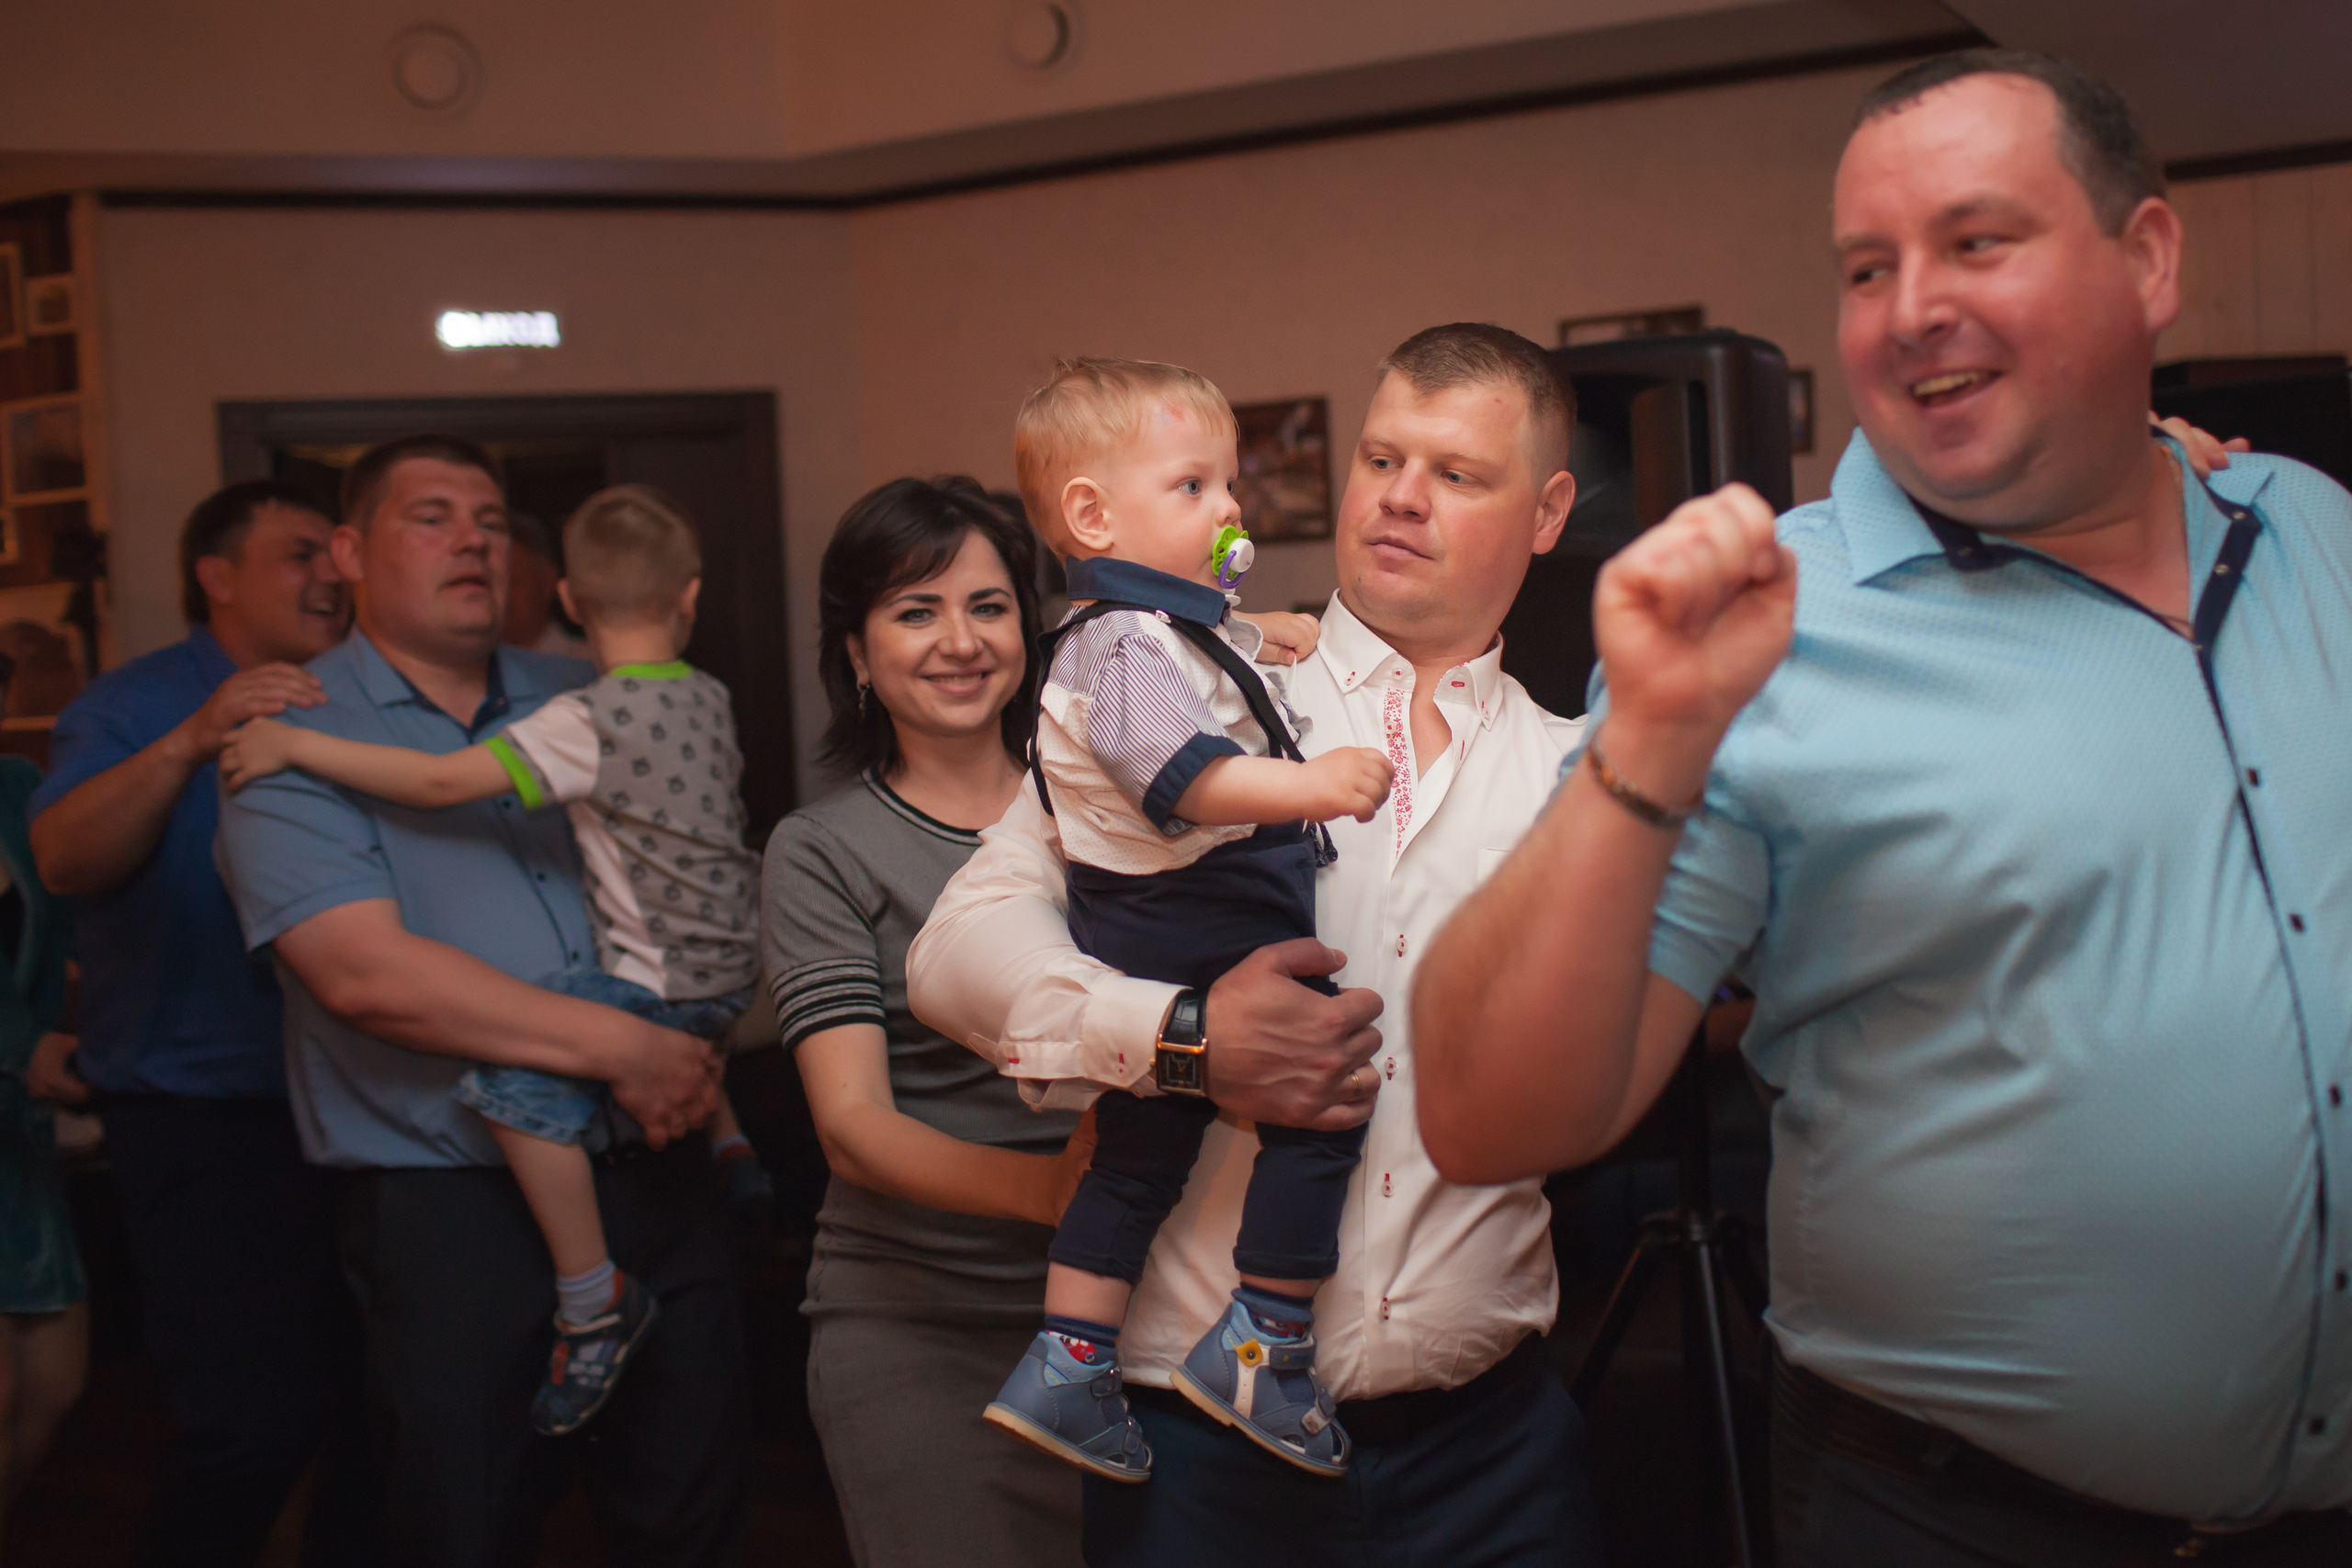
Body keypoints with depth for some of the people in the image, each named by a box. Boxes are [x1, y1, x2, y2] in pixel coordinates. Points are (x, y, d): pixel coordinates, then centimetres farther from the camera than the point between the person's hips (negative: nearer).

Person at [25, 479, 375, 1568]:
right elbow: (64, 860, -20)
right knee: (253, 1426, -7)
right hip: (207, 1128, -5)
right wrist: (190, 743, -32)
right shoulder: (136, 706, -2)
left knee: (380, 1405, 10)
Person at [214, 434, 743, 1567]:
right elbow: (366, 972, -17)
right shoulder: (293, 734, -4)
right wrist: (619, 1049, -17)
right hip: (450, 1210, -4)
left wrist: (695, 1062, 2)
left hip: (655, 1173, 5)